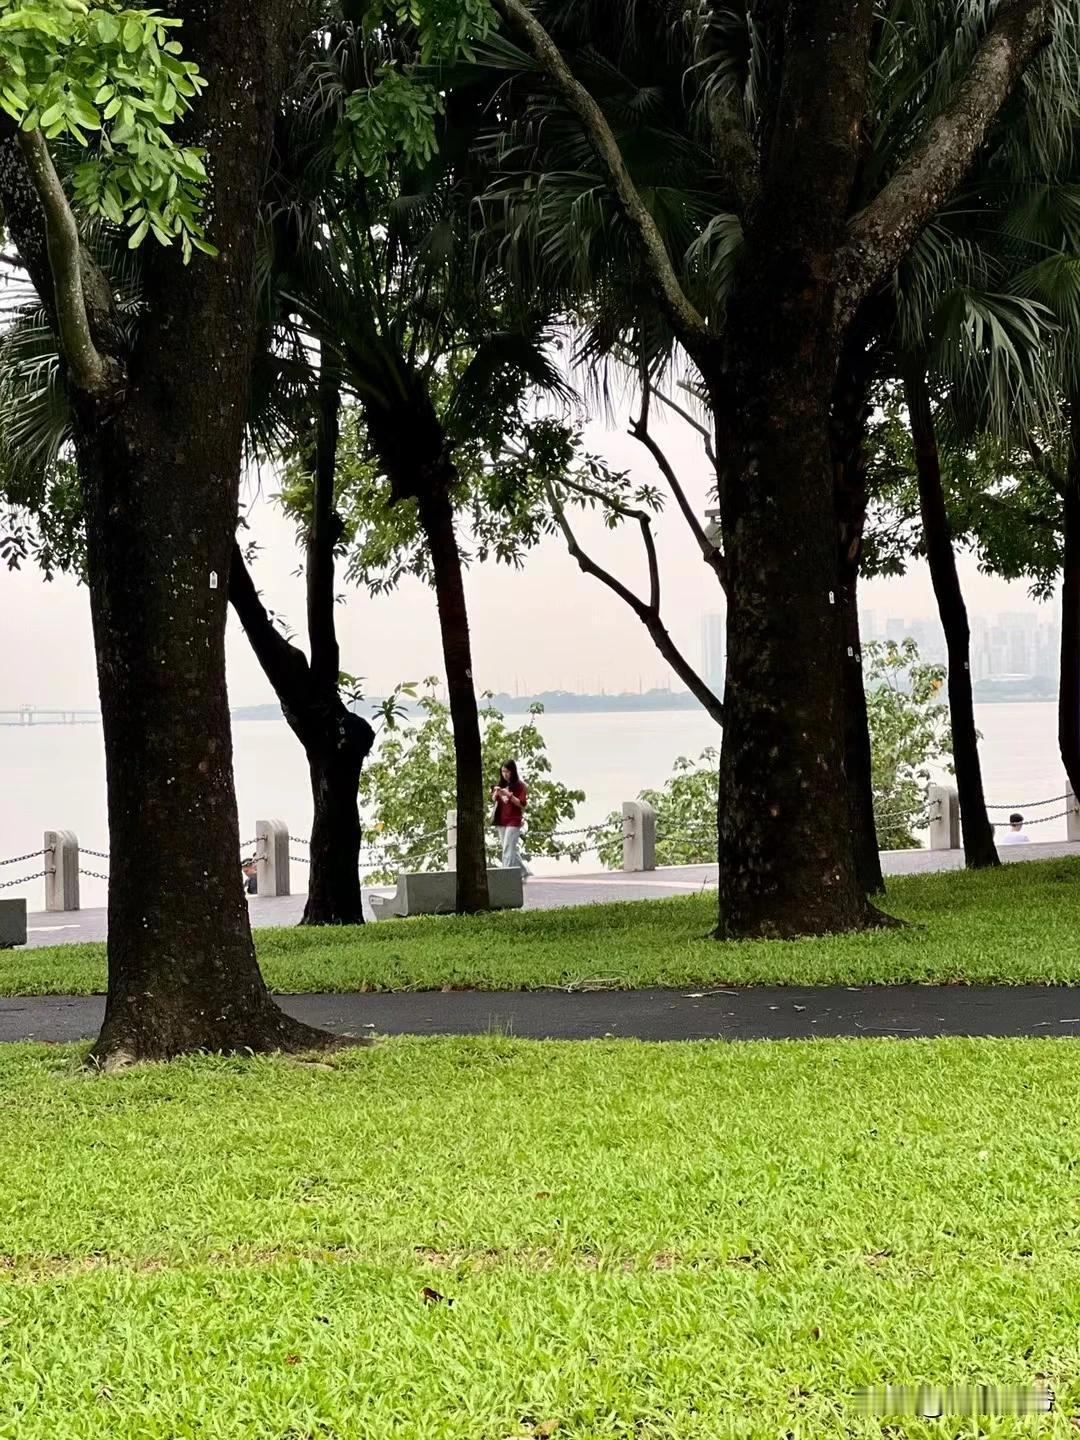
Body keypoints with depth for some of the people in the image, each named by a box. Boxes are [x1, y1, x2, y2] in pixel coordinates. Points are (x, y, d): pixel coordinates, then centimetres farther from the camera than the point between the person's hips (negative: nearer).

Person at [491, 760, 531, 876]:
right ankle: (524, 871, 24)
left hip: (513, 821, -7)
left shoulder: (519, 786, -5)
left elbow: (522, 804, -10)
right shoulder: (501, 784, 12)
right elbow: (493, 799, 19)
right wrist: (496, 793, -3)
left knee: (508, 849, -13)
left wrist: (508, 795, -20)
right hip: (501, 821, 7)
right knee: (512, 849, 11)